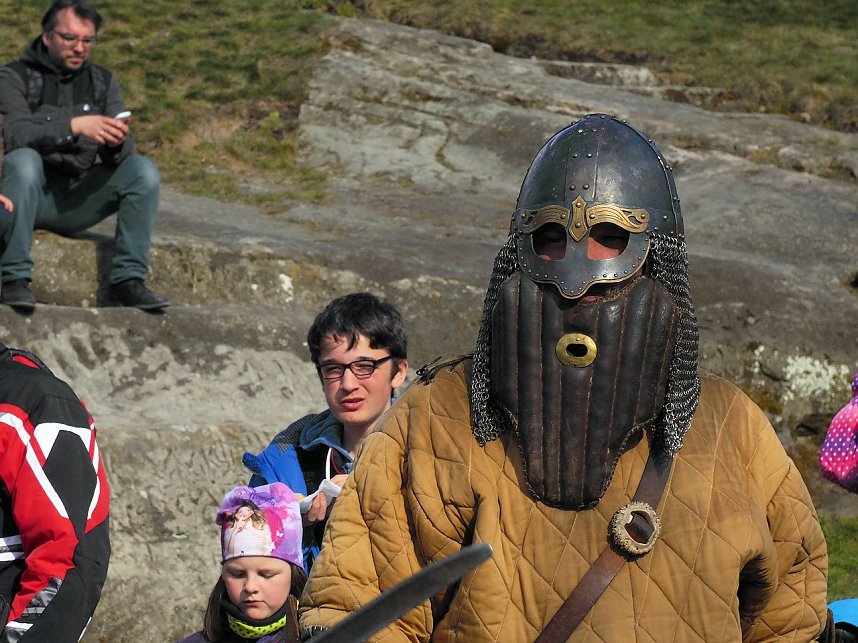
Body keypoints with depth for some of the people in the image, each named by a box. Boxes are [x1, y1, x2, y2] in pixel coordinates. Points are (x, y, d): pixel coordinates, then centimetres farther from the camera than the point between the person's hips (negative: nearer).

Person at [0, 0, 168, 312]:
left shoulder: (102, 82, 10)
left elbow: (119, 157, 0)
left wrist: (115, 143, -24)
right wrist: (73, 126, -35)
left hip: (74, 201, 4)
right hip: (27, 195, -4)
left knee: (142, 169, -16)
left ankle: (128, 279, -16)